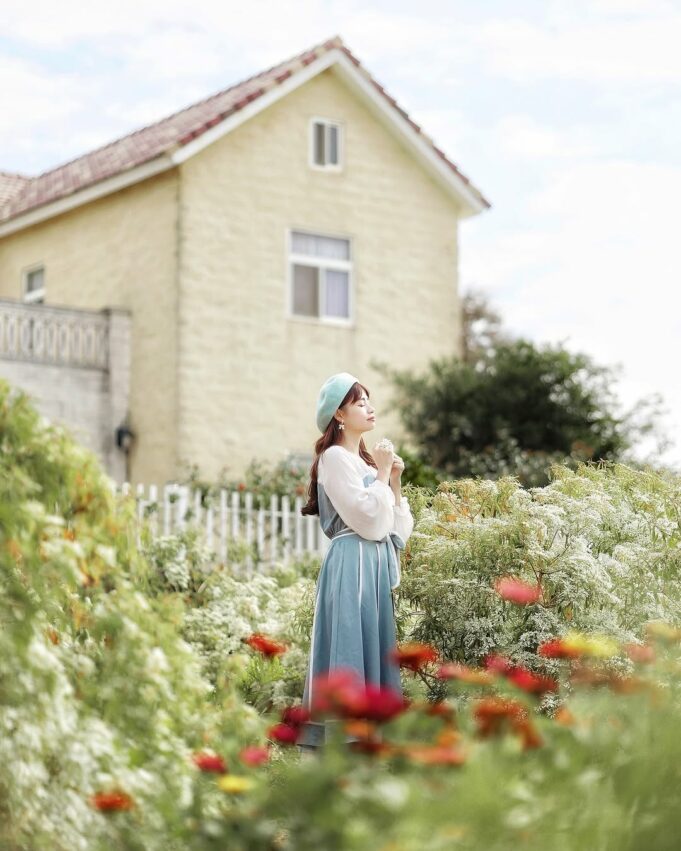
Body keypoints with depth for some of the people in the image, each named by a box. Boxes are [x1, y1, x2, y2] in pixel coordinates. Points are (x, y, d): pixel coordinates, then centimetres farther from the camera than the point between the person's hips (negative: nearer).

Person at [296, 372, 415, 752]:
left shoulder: (364, 461, 20)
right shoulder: (335, 457, -6)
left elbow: (397, 529, 16)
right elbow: (369, 521, -16)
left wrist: (395, 482, 6)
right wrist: (383, 473, -7)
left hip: (376, 568, 9)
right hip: (352, 568, -9)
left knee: (373, 653, 7)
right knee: (351, 652, -11)